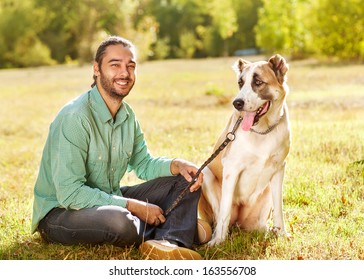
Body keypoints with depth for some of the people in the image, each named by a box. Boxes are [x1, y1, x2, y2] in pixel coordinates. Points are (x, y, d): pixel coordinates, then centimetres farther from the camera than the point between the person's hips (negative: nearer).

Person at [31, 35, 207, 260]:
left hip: (109, 201, 9)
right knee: (120, 222, -41)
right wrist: (132, 206, -23)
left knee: (186, 179, -1)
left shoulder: (127, 115, 3)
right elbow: (69, 192, -27)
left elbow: (143, 164, 13)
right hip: (61, 212, -8)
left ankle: (169, 242, -27)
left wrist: (177, 165, -9)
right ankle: (168, 231, -9)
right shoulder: (75, 117, -23)